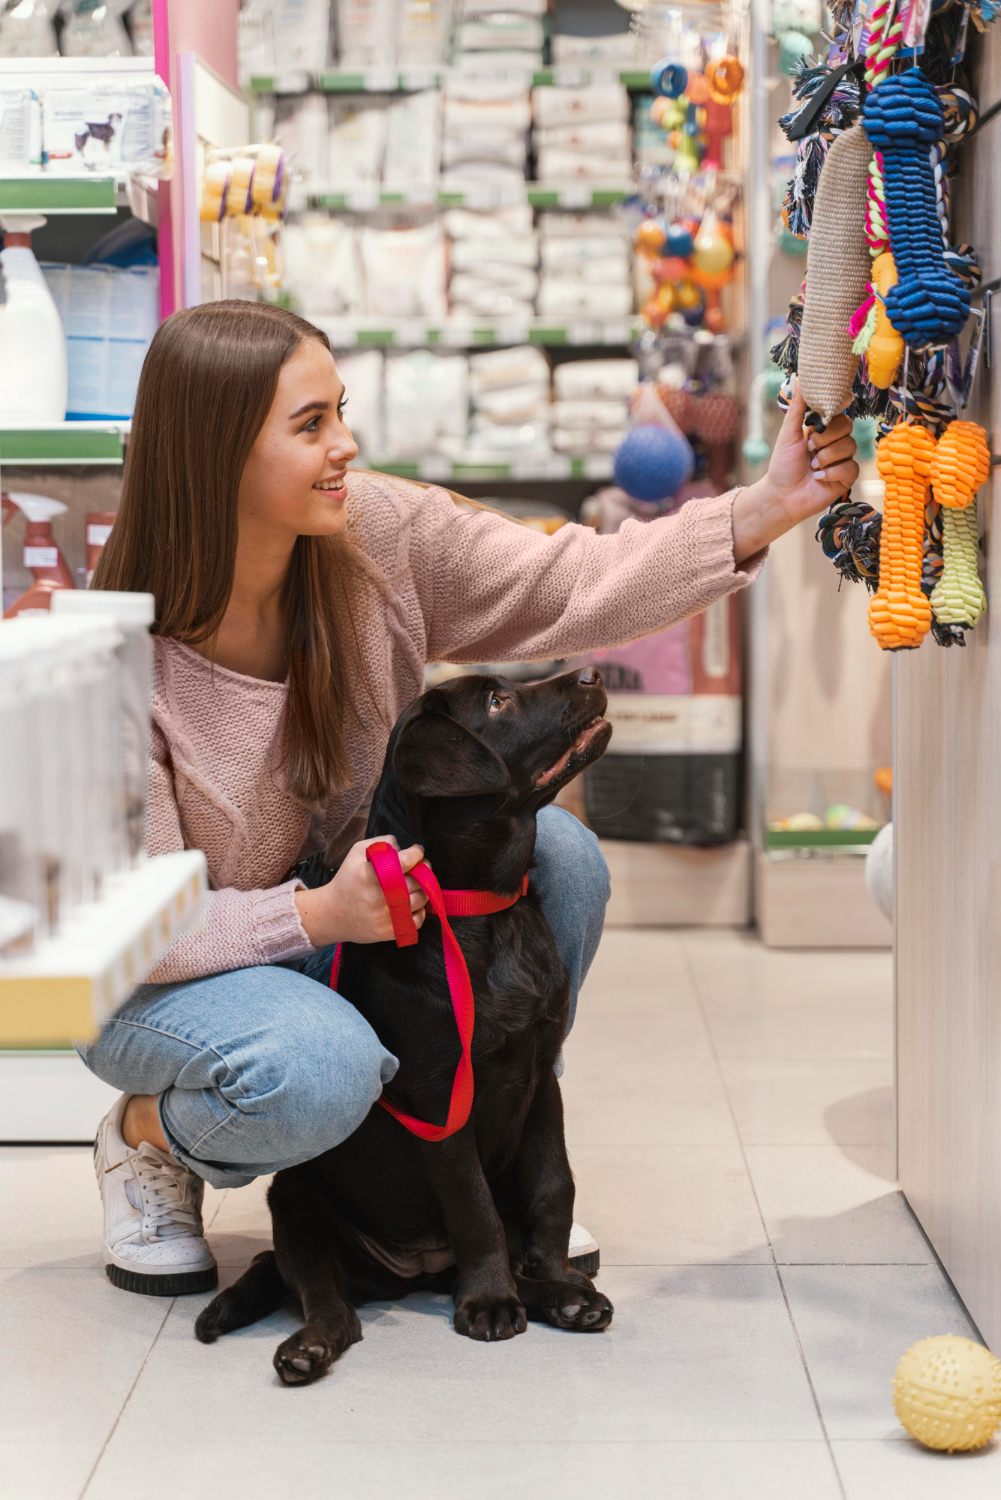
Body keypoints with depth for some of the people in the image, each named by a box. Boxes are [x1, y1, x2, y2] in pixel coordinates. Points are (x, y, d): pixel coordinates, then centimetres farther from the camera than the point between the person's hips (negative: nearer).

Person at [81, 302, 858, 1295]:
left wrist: (768, 508, -25)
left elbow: (566, 589, -14)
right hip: (169, 979, -5)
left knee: (557, 853, -18)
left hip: (342, 907, 6)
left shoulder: (380, 535, -13)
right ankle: (147, 1136, 0)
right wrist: (318, 915, -36)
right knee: (321, 1067, -37)